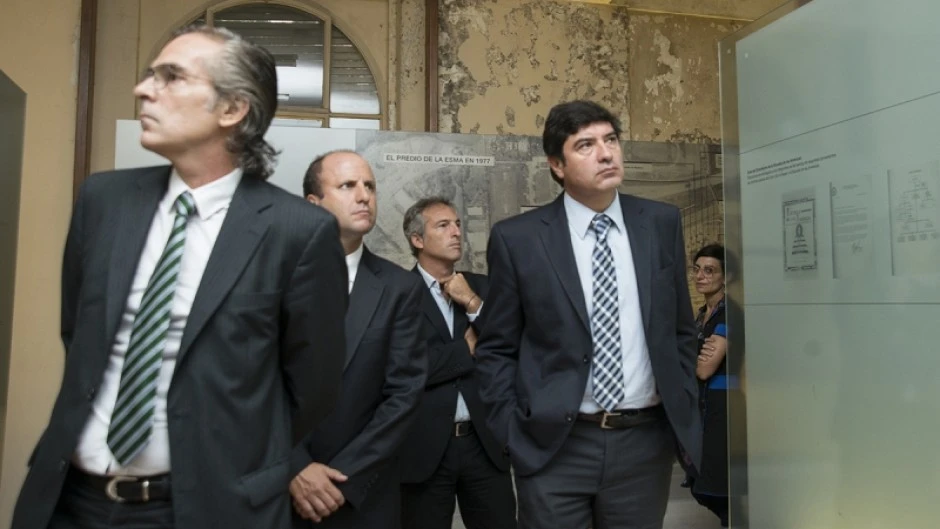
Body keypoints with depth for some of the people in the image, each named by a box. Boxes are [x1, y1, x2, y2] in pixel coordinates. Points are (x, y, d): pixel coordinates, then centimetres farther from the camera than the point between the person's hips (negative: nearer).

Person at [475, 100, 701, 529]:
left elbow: (681, 330, 11)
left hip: (646, 440, 3)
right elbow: (496, 349, 0)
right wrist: (512, 434, -6)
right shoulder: (517, 238, -5)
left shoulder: (661, 223, 4)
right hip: (553, 446, -2)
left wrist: (684, 412, 6)